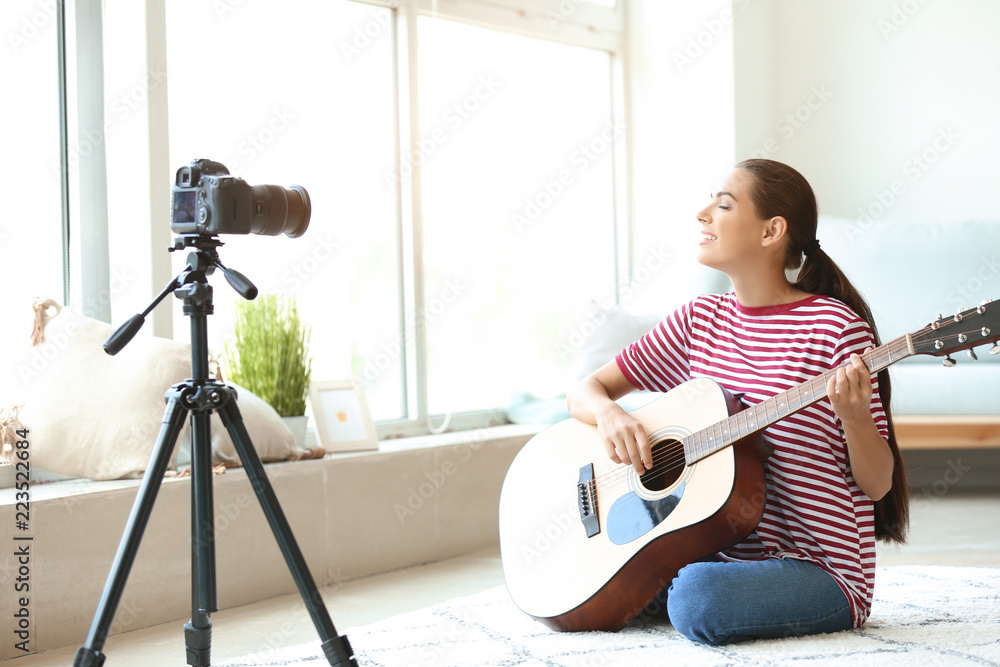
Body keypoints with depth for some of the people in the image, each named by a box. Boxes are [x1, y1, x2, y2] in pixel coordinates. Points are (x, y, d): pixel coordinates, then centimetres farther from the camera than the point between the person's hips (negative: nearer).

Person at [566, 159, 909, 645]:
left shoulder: (835, 328, -11)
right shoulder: (700, 321, 7)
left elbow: (877, 484, -8)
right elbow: (585, 391, 10)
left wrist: (854, 416, -28)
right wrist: (609, 414, -13)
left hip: (817, 567, -6)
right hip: (720, 549, 6)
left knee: (699, 596, -33)